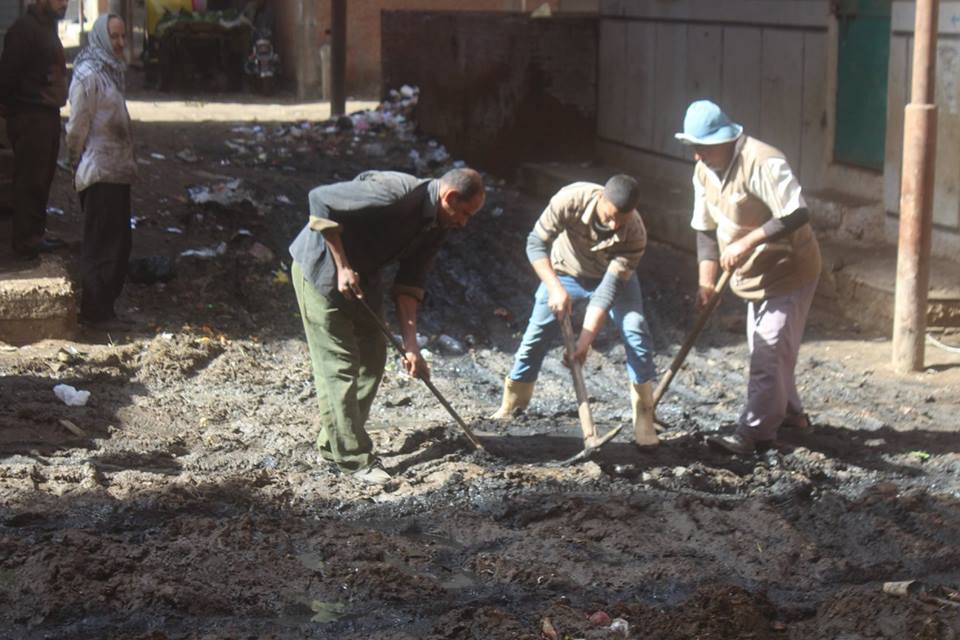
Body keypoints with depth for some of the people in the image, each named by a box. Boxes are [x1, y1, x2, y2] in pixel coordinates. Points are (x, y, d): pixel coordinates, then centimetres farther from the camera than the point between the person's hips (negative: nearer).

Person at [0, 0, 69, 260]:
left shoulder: (47, 26, 15)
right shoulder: (24, 28, -15)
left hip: (48, 114, 9)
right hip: (30, 118, -9)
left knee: (43, 177, 14)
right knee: (30, 179, -4)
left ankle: (36, 233, 23)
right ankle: (26, 239, 1)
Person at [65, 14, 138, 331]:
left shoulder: (111, 71, 14)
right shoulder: (88, 75, -15)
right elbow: (77, 126, -13)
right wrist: (79, 165, -4)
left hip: (116, 171, 9)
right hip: (99, 174, -9)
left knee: (118, 242, 13)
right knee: (102, 245, -4)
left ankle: (103, 307, 21)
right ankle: (95, 312, 4)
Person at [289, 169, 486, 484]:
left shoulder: (436, 227, -2)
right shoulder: (396, 193, -30)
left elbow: (409, 285, 0)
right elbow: (321, 199, -30)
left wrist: (411, 345, -9)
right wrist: (343, 267, -27)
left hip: (362, 275, 9)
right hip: (322, 268, -9)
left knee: (373, 358, 10)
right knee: (339, 365, -7)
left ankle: (333, 443, 23)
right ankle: (353, 459, 0)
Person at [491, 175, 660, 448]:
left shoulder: (635, 234, -34)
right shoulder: (571, 199, -36)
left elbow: (609, 286, -33)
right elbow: (536, 243, -28)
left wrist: (586, 337, -38)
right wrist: (555, 288, -39)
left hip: (614, 275, 0)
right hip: (564, 273, 1)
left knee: (636, 333, -18)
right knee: (535, 338, -2)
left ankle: (644, 421, -11)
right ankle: (510, 409, 17)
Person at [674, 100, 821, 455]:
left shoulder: (763, 164, -27)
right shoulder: (704, 172, 0)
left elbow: (797, 214, -33)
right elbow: (706, 228, 6)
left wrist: (749, 241, -36)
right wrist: (706, 281, -4)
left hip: (789, 269, -9)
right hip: (756, 273, 9)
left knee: (769, 353, -8)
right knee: (764, 350, 18)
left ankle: (753, 432, -4)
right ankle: (789, 412, 36)